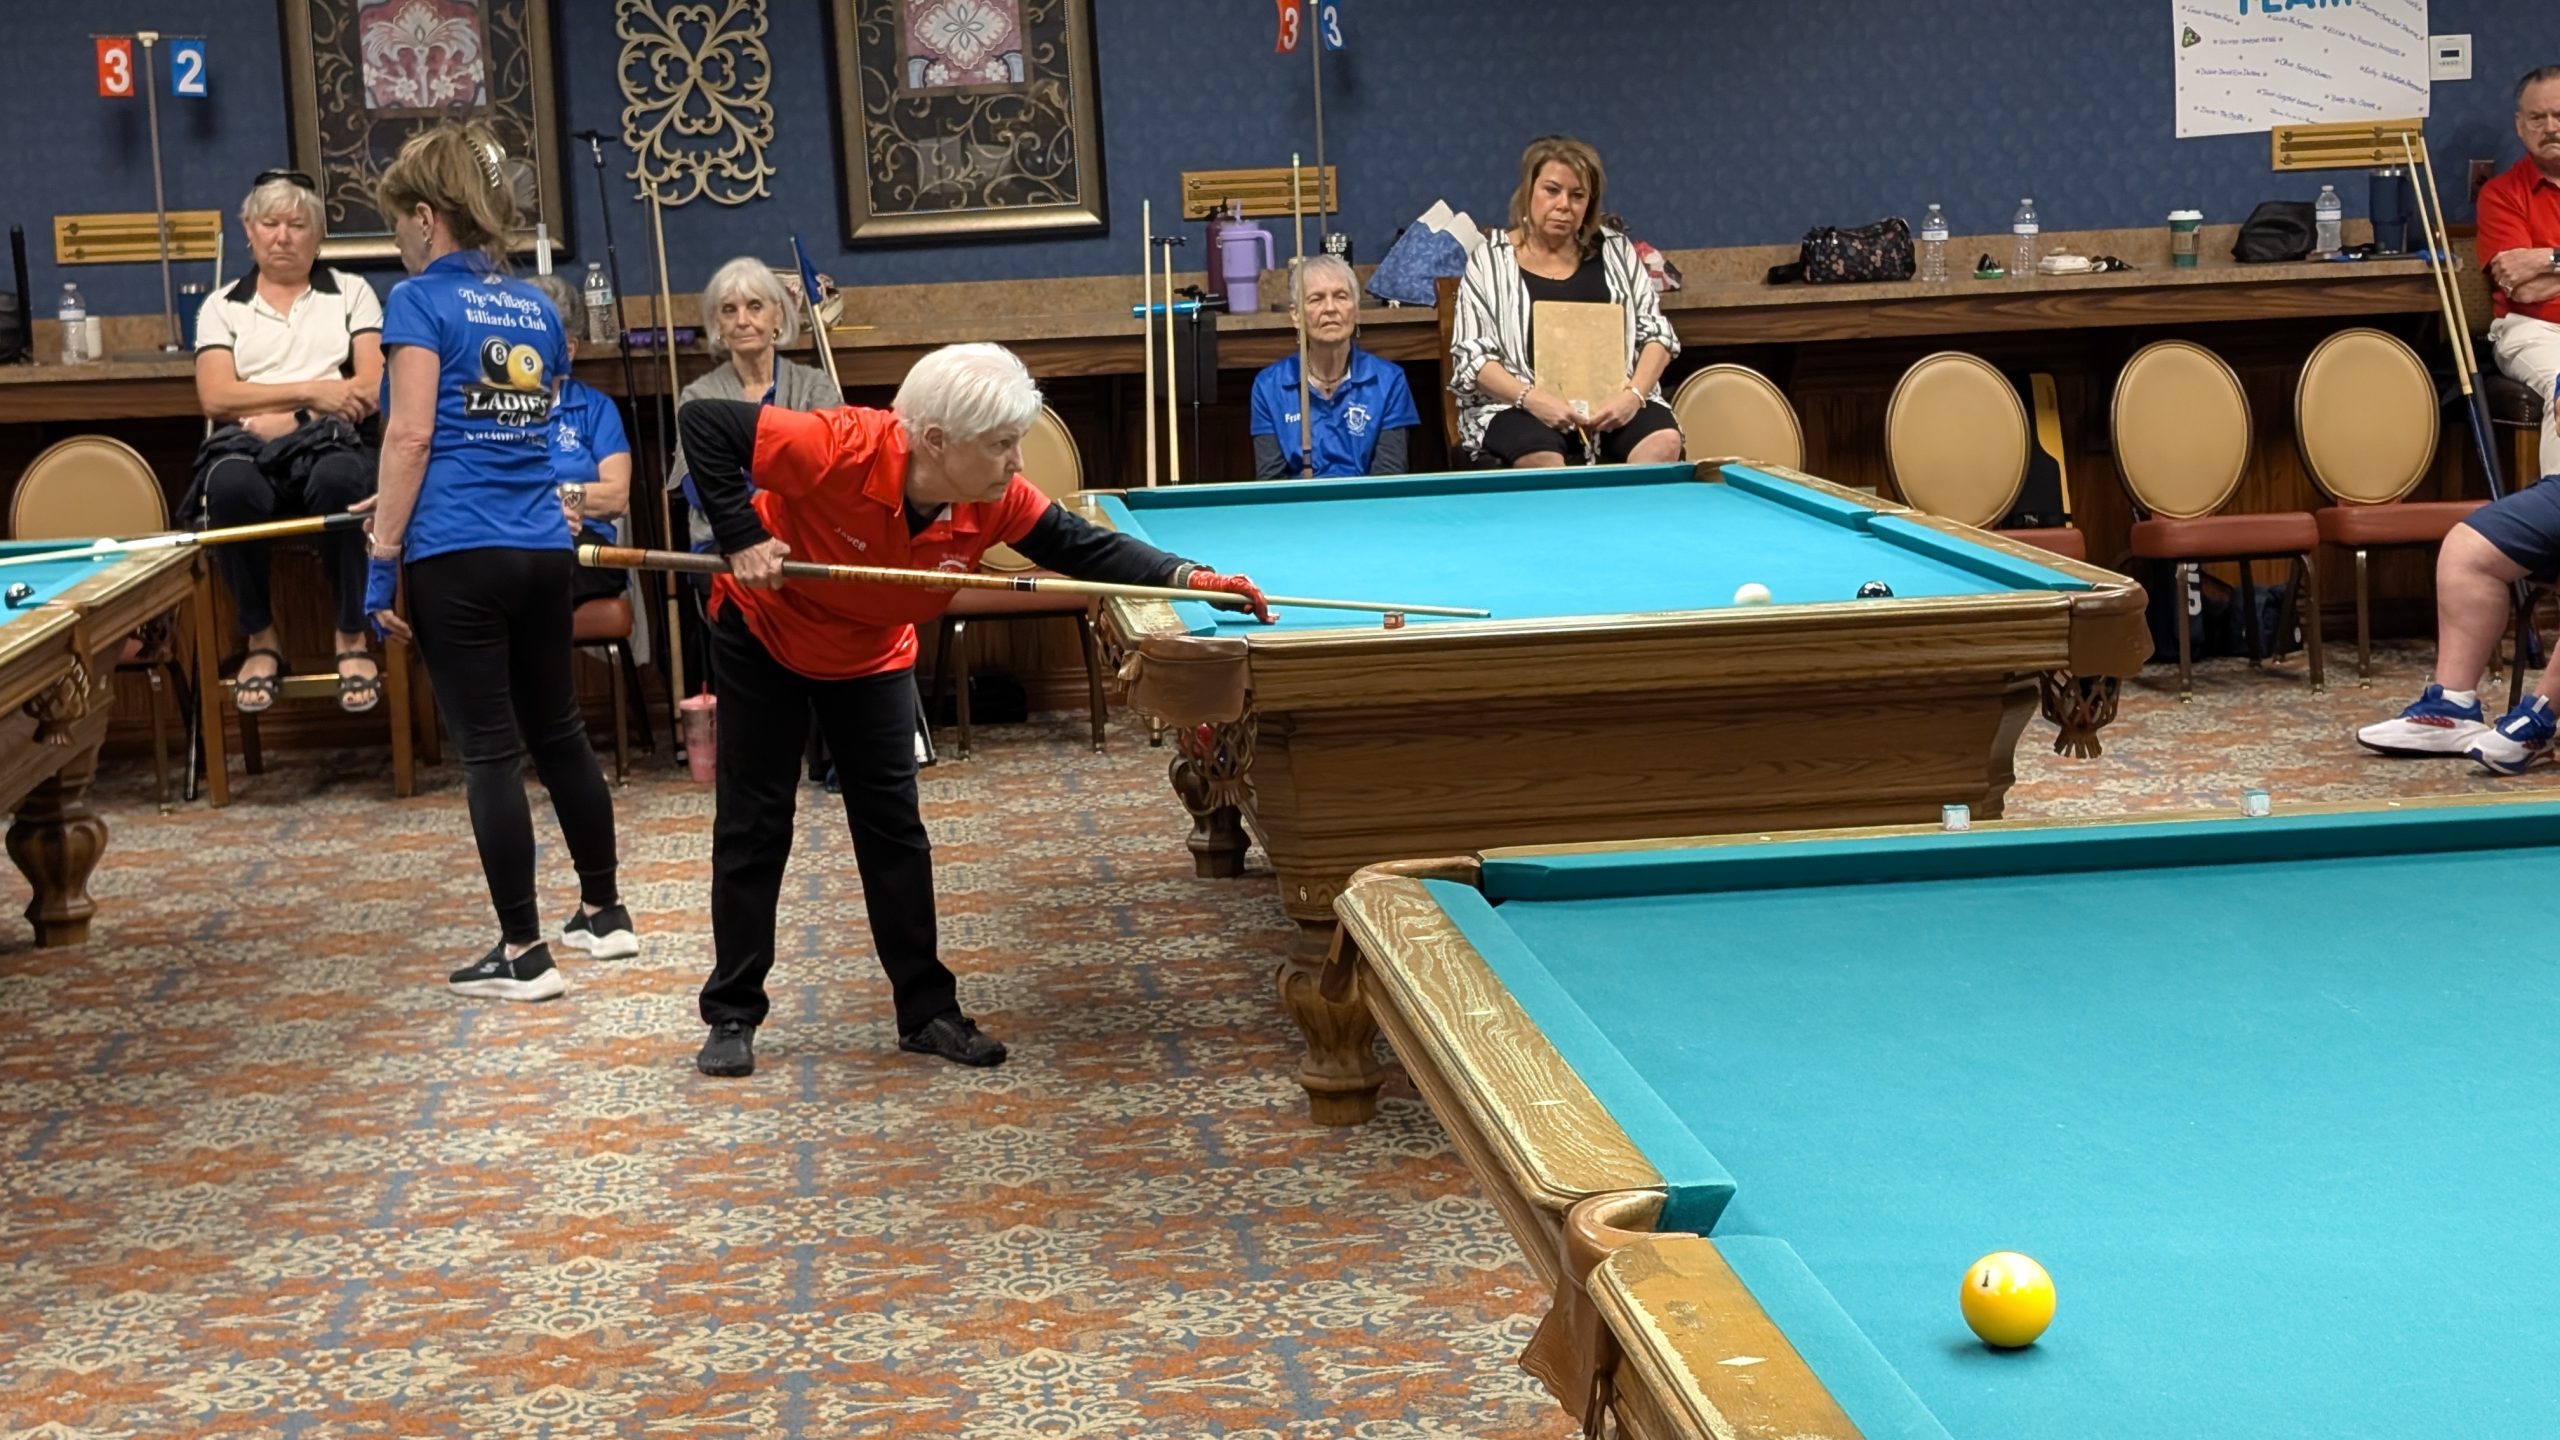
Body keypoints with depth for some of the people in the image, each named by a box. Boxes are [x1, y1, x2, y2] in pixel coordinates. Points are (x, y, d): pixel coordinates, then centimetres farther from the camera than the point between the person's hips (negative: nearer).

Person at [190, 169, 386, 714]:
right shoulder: (222, 307, 16)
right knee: (230, 486, -37)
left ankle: (352, 638, -24)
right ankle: (261, 639, -19)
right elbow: (216, 398, 0)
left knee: (336, 480, -39)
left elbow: (372, 390, 3)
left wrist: (291, 419, -10)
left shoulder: (351, 293, 16)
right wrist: (312, 391, -9)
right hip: (249, 446, 1)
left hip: (331, 443, -1)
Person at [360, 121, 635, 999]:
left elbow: (411, 437, -14)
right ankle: (603, 912, 29)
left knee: (490, 750, -2)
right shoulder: (535, 307, 13)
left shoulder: (421, 300, -6)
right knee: (558, 731, 18)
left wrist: (382, 559, -10)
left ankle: (523, 954, 2)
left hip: (458, 556, -6)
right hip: (542, 547, 7)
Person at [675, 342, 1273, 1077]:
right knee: (754, 824, 2)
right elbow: (702, 421, -34)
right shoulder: (839, 449, -39)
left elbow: (1081, 546, -19)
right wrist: (741, 537, -38)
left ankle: (927, 1010, 10)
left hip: (871, 653, 4)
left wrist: (1187, 576, -33)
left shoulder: (995, 499, -26)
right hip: (764, 631, -4)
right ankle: (732, 1013, 14)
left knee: (893, 824, 2)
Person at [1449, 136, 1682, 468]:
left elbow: (1656, 333, 12)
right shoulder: (1490, 260, 4)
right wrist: (1532, 398, -19)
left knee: (1664, 442, -29)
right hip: (1517, 403, -3)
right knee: (1540, 461, -37)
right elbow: (1471, 357, -2)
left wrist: (1634, 394, -8)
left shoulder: (1615, 250, 13)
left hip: (1611, 400, 3)